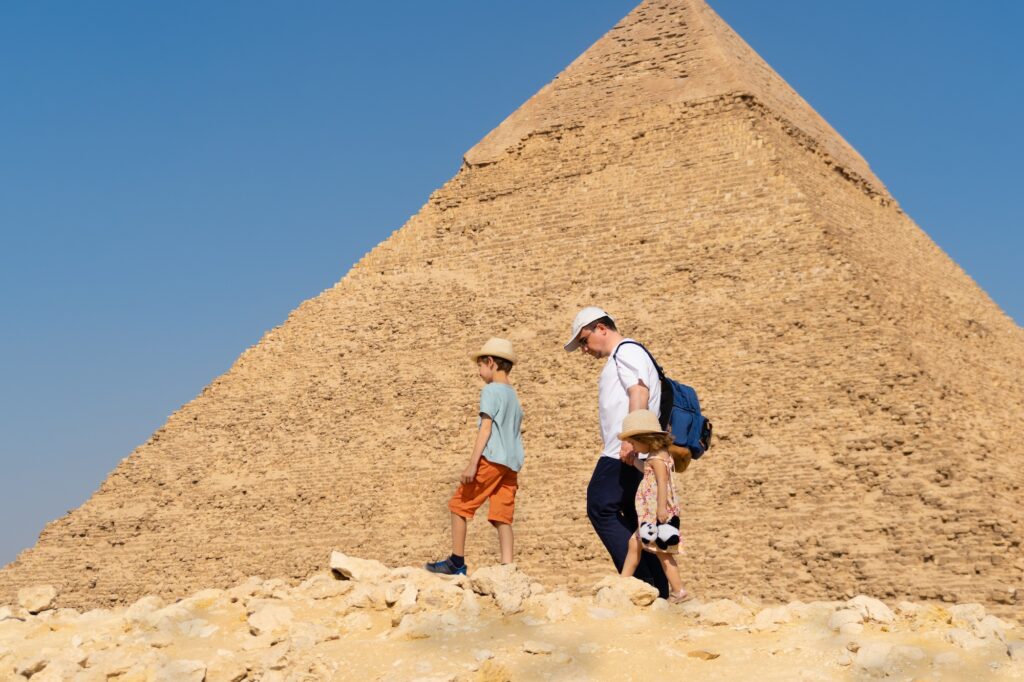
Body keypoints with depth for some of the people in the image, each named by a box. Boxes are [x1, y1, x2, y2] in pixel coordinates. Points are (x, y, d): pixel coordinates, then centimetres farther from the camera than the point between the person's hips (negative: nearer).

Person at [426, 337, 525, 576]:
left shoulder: (491, 390, -4)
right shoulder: (513, 395, 21)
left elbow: (486, 428, -12)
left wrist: (472, 464, -16)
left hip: (491, 459, -8)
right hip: (512, 462, 8)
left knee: (459, 504, 3)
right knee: (502, 516, 3)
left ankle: (456, 563, 5)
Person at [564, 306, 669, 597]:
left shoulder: (626, 350, -2)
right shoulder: (620, 358, 29)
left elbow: (639, 392, -17)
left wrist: (630, 437, -28)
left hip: (625, 454, -10)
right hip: (634, 456, 10)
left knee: (601, 509, -12)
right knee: (636, 520, 8)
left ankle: (641, 581, -17)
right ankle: (659, 592, 7)